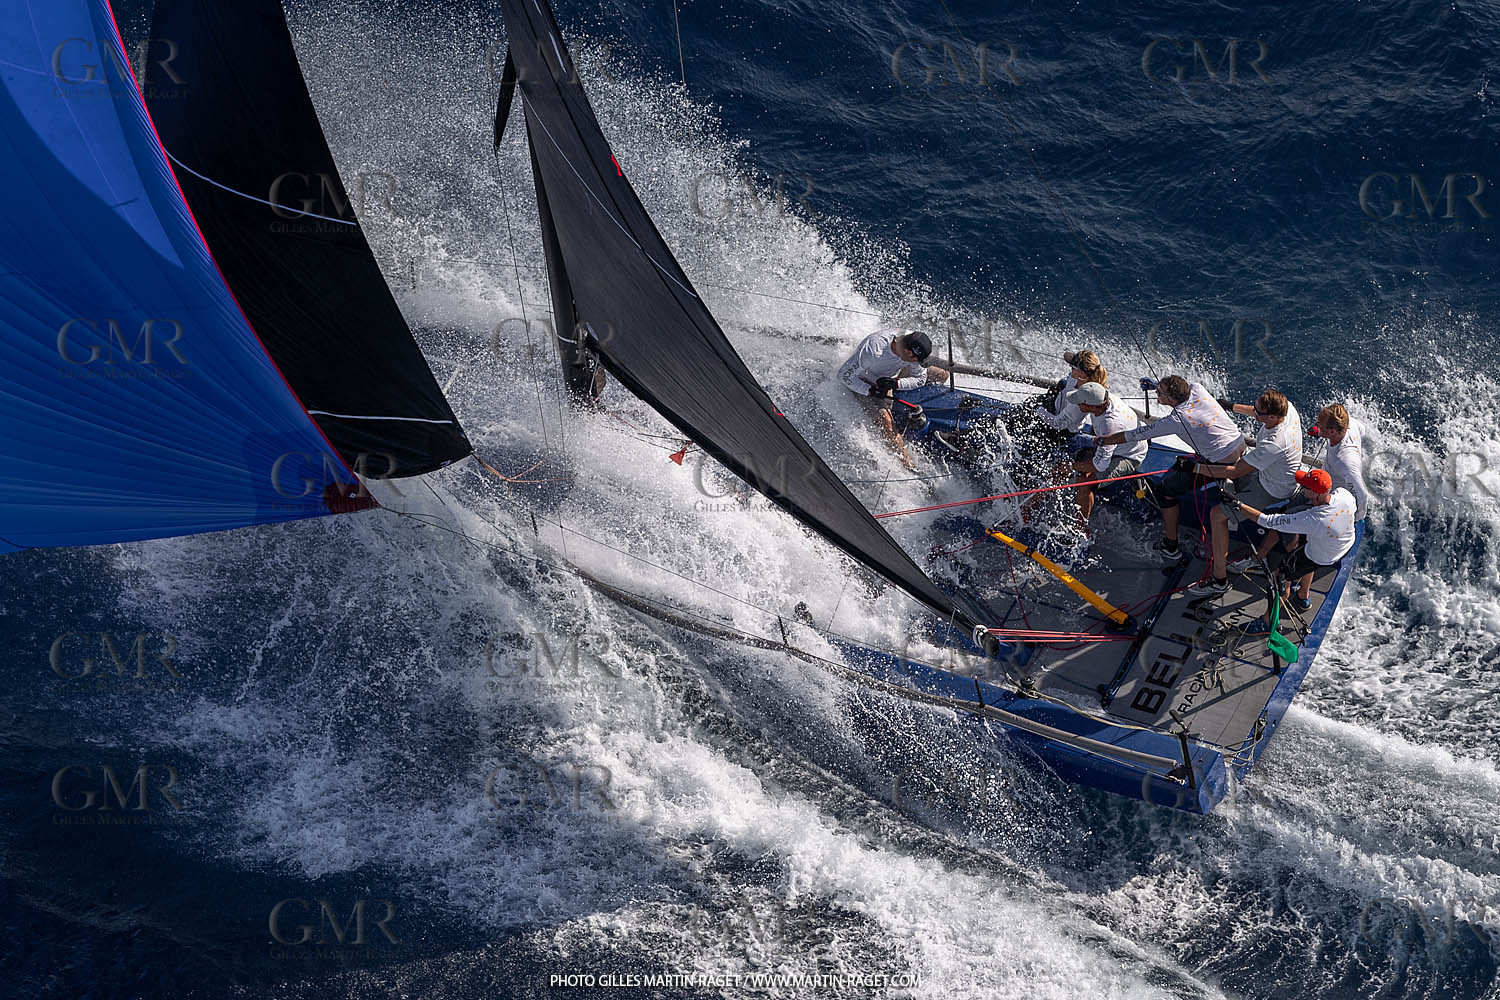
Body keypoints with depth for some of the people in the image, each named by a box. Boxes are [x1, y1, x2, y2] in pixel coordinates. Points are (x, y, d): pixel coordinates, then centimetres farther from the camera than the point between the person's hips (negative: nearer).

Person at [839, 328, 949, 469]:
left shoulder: (913, 342, -25)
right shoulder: (872, 350, -41)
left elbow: (920, 378, -12)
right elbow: (845, 375, -28)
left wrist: (895, 383, -29)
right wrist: (870, 391, -34)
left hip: (893, 375, 6)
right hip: (865, 383, -6)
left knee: (942, 375, 0)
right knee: (886, 422, -29)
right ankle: (909, 464, -15)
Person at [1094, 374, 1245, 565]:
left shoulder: (1176, 420, -21)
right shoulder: (1197, 389, -6)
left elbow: (1134, 435, -13)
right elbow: (1183, 385, 23)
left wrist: (1102, 440, -3)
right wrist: (1159, 385, 13)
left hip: (1222, 465, -9)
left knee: (1164, 489, 3)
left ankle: (1171, 547, 10)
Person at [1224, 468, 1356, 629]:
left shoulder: (1309, 520, -42)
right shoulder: (1344, 494, -27)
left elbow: (1268, 521, -36)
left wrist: (1238, 505, -31)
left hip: (1321, 559, -6)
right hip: (1348, 546, 6)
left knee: (1282, 577, 11)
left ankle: (1269, 622, 28)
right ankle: (1304, 597, 56)